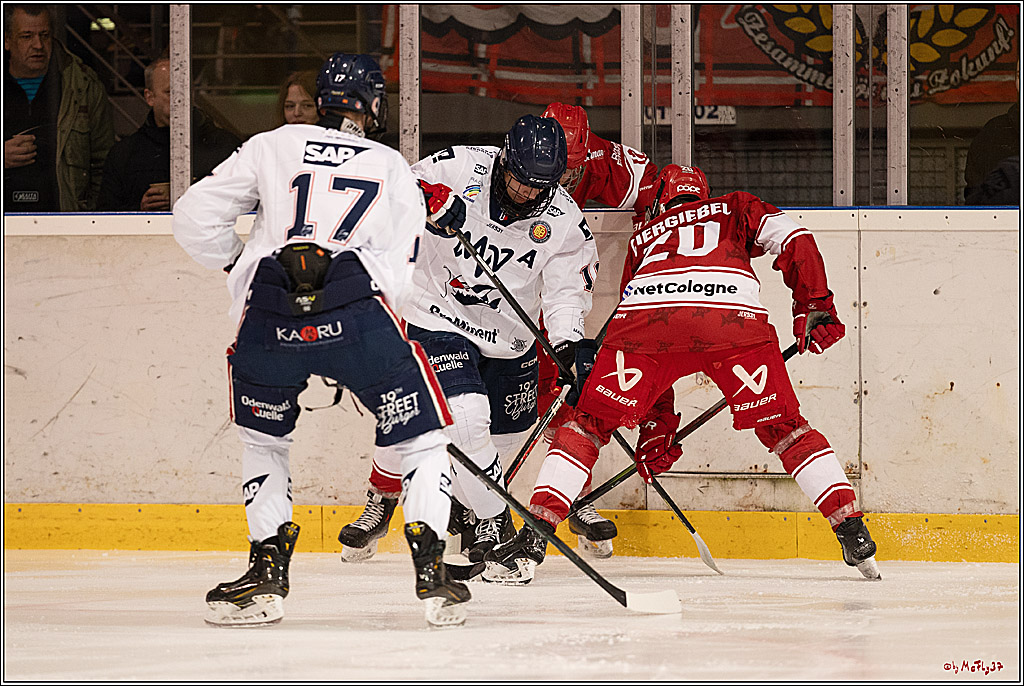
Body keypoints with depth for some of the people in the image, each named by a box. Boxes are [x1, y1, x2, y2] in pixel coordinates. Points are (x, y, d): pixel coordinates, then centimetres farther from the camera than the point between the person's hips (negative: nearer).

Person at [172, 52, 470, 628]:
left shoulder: (272, 147, 24)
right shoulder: (394, 169, 23)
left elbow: (195, 218, 21)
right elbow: (399, 268, 16)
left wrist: (239, 259, 39)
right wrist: (354, 356, 23)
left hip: (268, 316, 1)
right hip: (357, 310, -1)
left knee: (264, 436, 26)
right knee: (421, 439, 14)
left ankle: (268, 571, 17)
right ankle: (431, 570, 0)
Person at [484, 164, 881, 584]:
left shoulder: (642, 239, 40)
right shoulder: (735, 208, 38)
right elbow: (793, 239, 17)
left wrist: (657, 424, 39)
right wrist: (814, 307, 20)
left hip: (645, 314, 0)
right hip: (736, 316, 0)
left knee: (589, 422, 15)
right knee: (783, 427, 17)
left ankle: (532, 539, 1)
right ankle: (855, 536, 9)